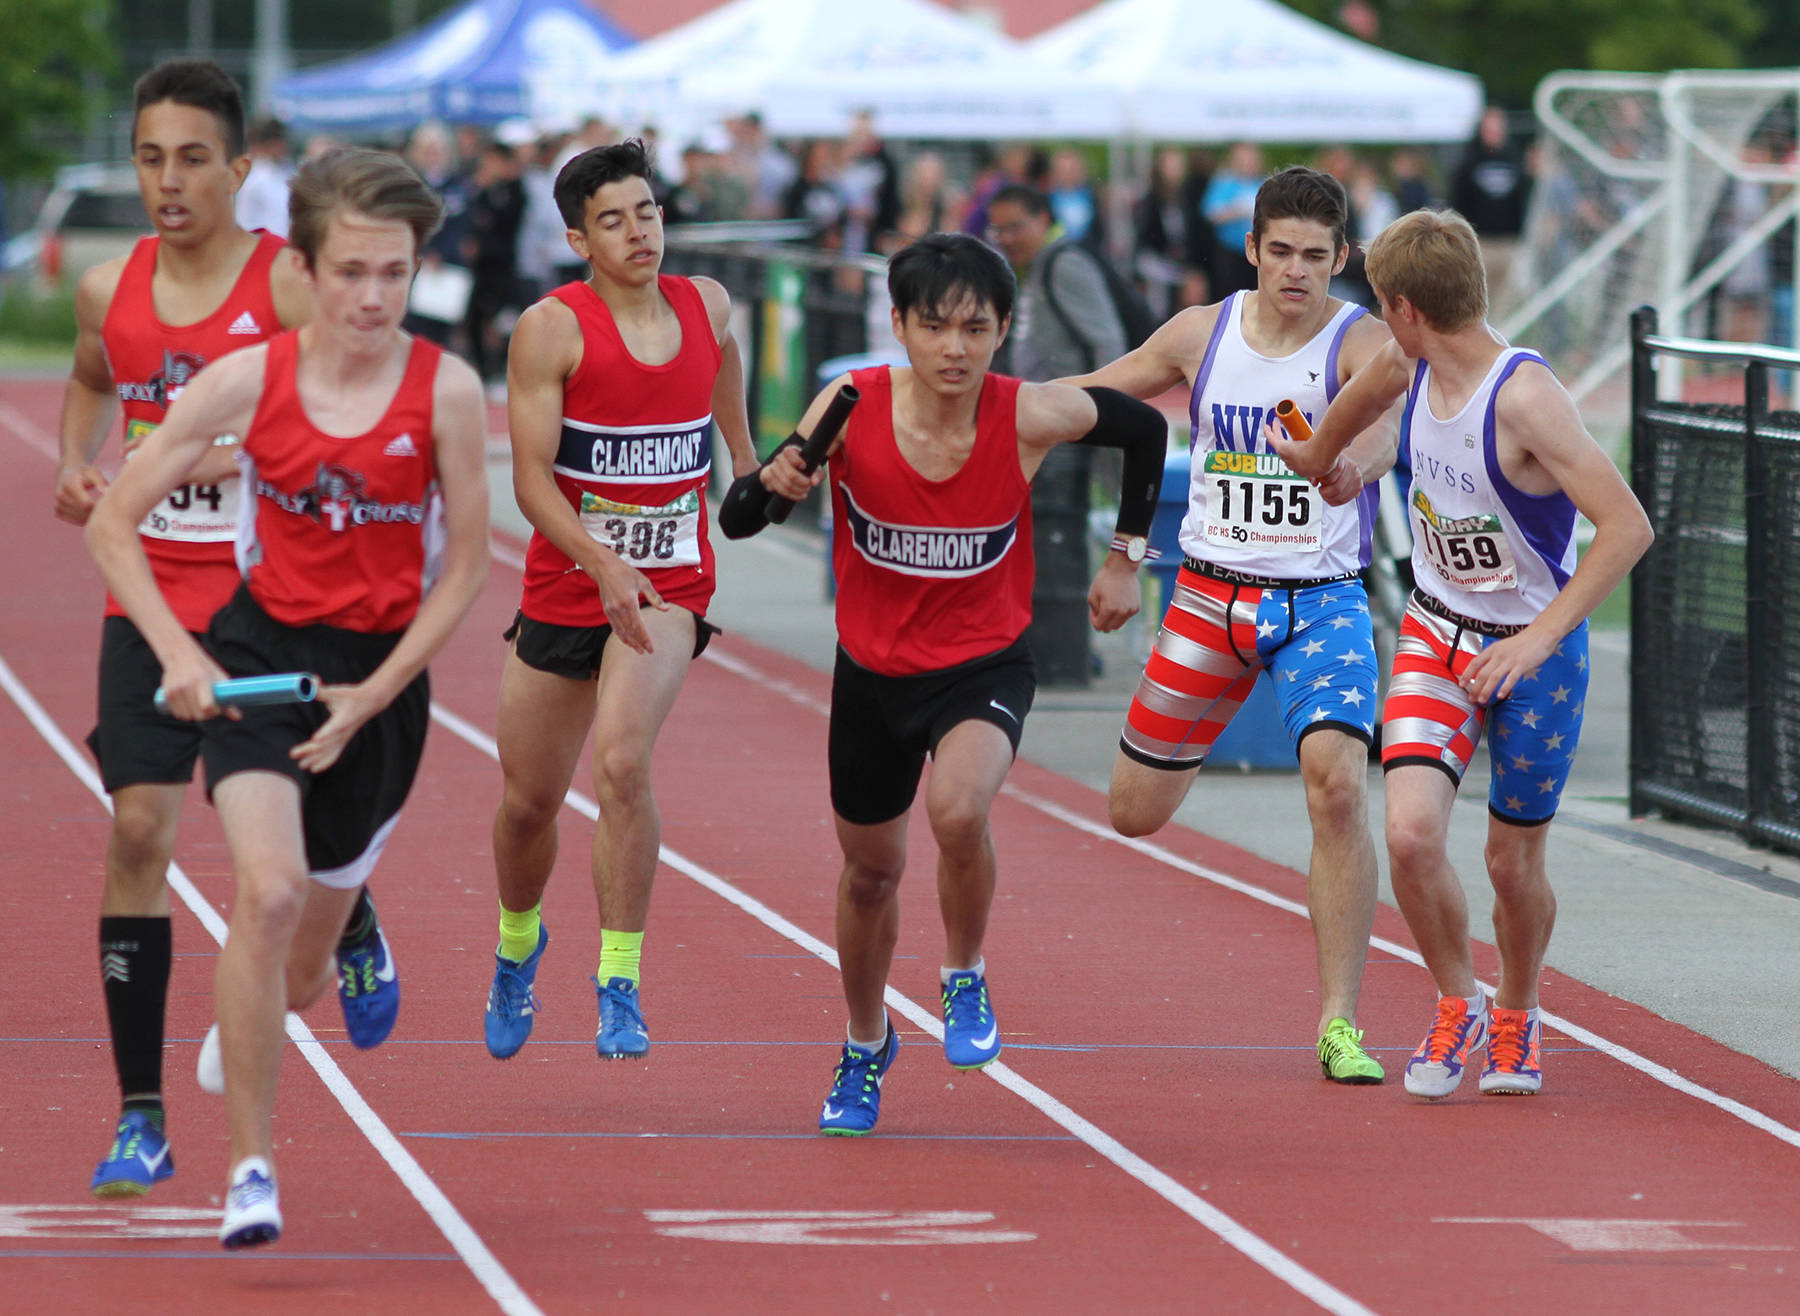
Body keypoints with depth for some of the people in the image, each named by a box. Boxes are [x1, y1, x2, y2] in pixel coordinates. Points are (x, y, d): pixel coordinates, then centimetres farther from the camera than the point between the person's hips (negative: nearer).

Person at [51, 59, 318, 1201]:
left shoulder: (289, 286, -8)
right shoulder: (110, 292, 5)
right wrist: (77, 465, 9)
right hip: (149, 599, 3)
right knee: (138, 830, -7)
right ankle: (141, 1116, -3)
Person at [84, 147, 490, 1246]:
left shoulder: (446, 391, -9)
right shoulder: (248, 382, -9)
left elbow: (467, 567, -3)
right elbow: (114, 522, -2)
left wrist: (371, 698, -9)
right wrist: (179, 655, -14)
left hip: (382, 672, 1)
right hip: (259, 655, -1)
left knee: (295, 978, 12)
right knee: (269, 890, -27)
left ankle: (351, 937, 54)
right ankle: (252, 1167, -17)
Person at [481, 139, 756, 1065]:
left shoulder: (705, 306, 0)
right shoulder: (552, 329, -12)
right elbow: (532, 479, -17)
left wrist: (746, 458, 34)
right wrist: (603, 563, -32)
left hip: (669, 585, 0)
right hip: (564, 582, 0)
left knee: (622, 763, -25)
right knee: (527, 800, 12)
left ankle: (620, 985, -20)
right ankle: (519, 939, 44)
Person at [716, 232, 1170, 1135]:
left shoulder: (1031, 417, -20)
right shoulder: (852, 408, -19)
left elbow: (1144, 430, 1)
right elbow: (736, 523, -15)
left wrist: (1127, 557, 2)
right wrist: (774, 479, -37)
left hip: (984, 665, -2)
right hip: (872, 670, 2)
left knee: (958, 812, -32)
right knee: (871, 869, 17)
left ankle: (965, 979, -1)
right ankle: (866, 1051, 45)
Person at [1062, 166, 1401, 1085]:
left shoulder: (1362, 344, -11)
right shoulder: (1201, 335, 0)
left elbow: (1385, 424, -30)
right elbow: (1098, 394, 15)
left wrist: (1358, 459, -51)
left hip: (1322, 600, -3)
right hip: (1210, 591, 3)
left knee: (1336, 784, -25)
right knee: (1134, 812, 8)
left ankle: (1338, 1020, -17)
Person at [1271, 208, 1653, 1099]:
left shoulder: (1524, 398, -27)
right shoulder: (1408, 366, -6)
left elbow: (1627, 527, -30)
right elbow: (1370, 386, 22)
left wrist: (1539, 637, -32)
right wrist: (1316, 453, 39)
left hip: (1532, 653, -4)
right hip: (1436, 633, 4)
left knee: (1514, 864, 7)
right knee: (1411, 835, -14)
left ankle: (1516, 1017, 36)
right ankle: (1456, 1005, 11)